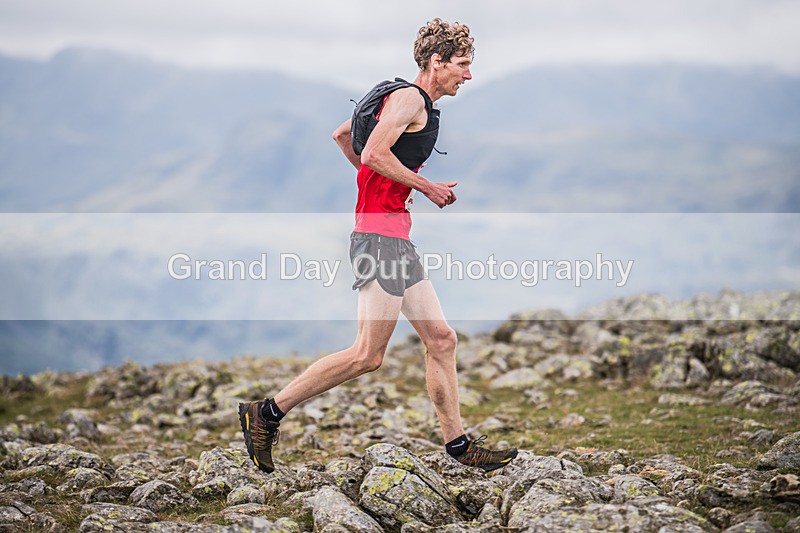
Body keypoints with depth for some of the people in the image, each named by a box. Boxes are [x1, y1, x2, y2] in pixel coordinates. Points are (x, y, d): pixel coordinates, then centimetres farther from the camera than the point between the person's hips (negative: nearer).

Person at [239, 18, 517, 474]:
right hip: (380, 234, -11)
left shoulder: (424, 106, 21)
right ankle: (267, 414, -4)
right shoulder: (410, 98, -8)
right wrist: (425, 186, -12)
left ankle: (459, 445, 13)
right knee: (368, 355, -11)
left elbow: (341, 135, 28)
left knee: (441, 339, 8)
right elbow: (374, 153, -21)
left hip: (398, 238, 11)